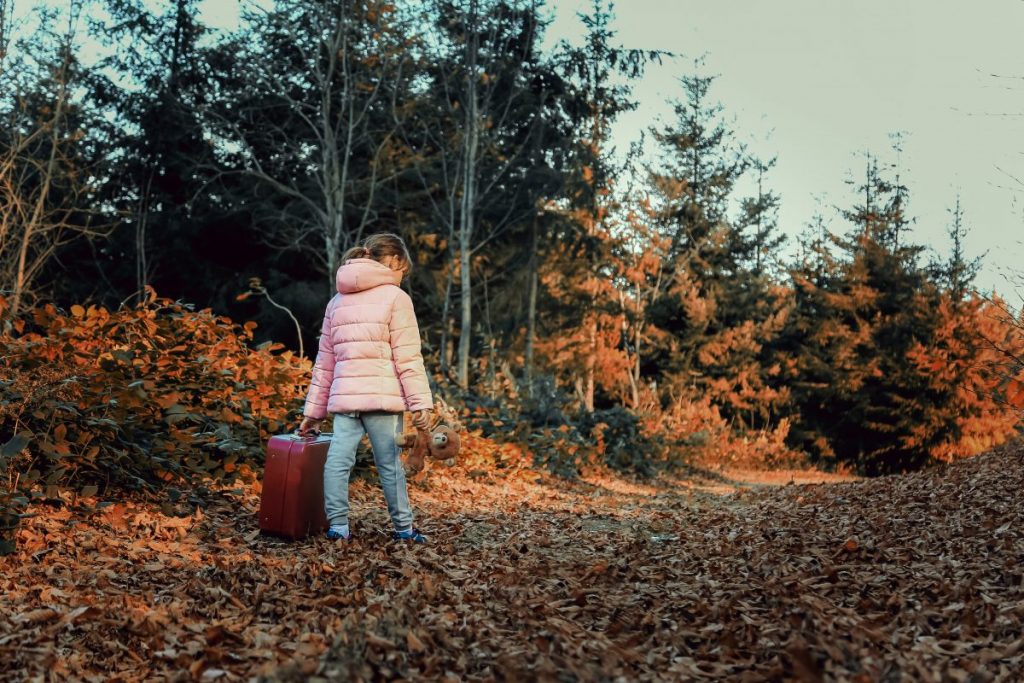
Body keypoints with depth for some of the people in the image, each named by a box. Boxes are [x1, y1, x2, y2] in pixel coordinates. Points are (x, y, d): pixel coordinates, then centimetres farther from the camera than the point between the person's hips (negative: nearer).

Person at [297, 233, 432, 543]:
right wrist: (420, 402, -7)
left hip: (343, 396, 5)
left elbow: (325, 362, 19)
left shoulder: (337, 300, 18)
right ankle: (403, 527, 13)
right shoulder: (395, 297, -1)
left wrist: (313, 410, 21)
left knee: (338, 460, 3)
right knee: (390, 463, 3)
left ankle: (337, 526, 3)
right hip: (382, 396, -5)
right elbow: (408, 358, -8)